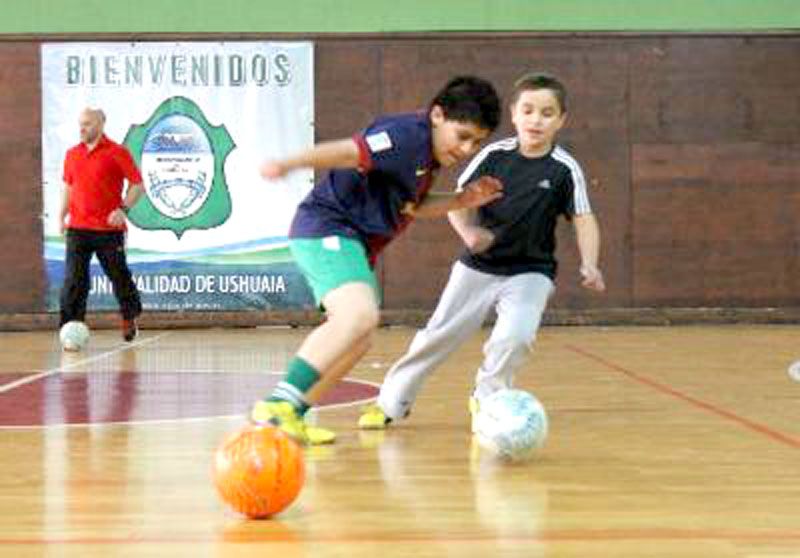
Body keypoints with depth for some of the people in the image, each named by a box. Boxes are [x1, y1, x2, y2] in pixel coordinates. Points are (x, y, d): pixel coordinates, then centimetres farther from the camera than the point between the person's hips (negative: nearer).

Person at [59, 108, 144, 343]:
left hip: (109, 227, -3)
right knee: (74, 279, -5)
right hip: (77, 228, 3)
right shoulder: (72, 154, 11)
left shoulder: (117, 153, -5)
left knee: (119, 276, 9)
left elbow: (137, 184, -4)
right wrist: (61, 215, 11)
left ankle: (129, 319, 30)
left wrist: (123, 209, -16)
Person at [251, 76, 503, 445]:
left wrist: (462, 200, 10)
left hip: (353, 242, 11)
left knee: (356, 340, 19)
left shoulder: (428, 152, 12)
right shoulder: (407, 135, -18)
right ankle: (278, 405, -34)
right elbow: (349, 152, -31)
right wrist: (289, 164, -43)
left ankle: (289, 415, 30)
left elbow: (410, 206, 22)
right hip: (327, 228, -11)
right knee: (361, 315, -32)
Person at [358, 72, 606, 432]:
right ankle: (392, 401, 22)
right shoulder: (495, 155, -8)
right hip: (478, 266, 2)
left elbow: (584, 220, -10)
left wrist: (589, 265, -25)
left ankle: (486, 399, 7)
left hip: (531, 271, -1)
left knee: (514, 336, -23)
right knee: (438, 334, 4)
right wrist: (468, 231, -21)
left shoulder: (565, 169, -11)